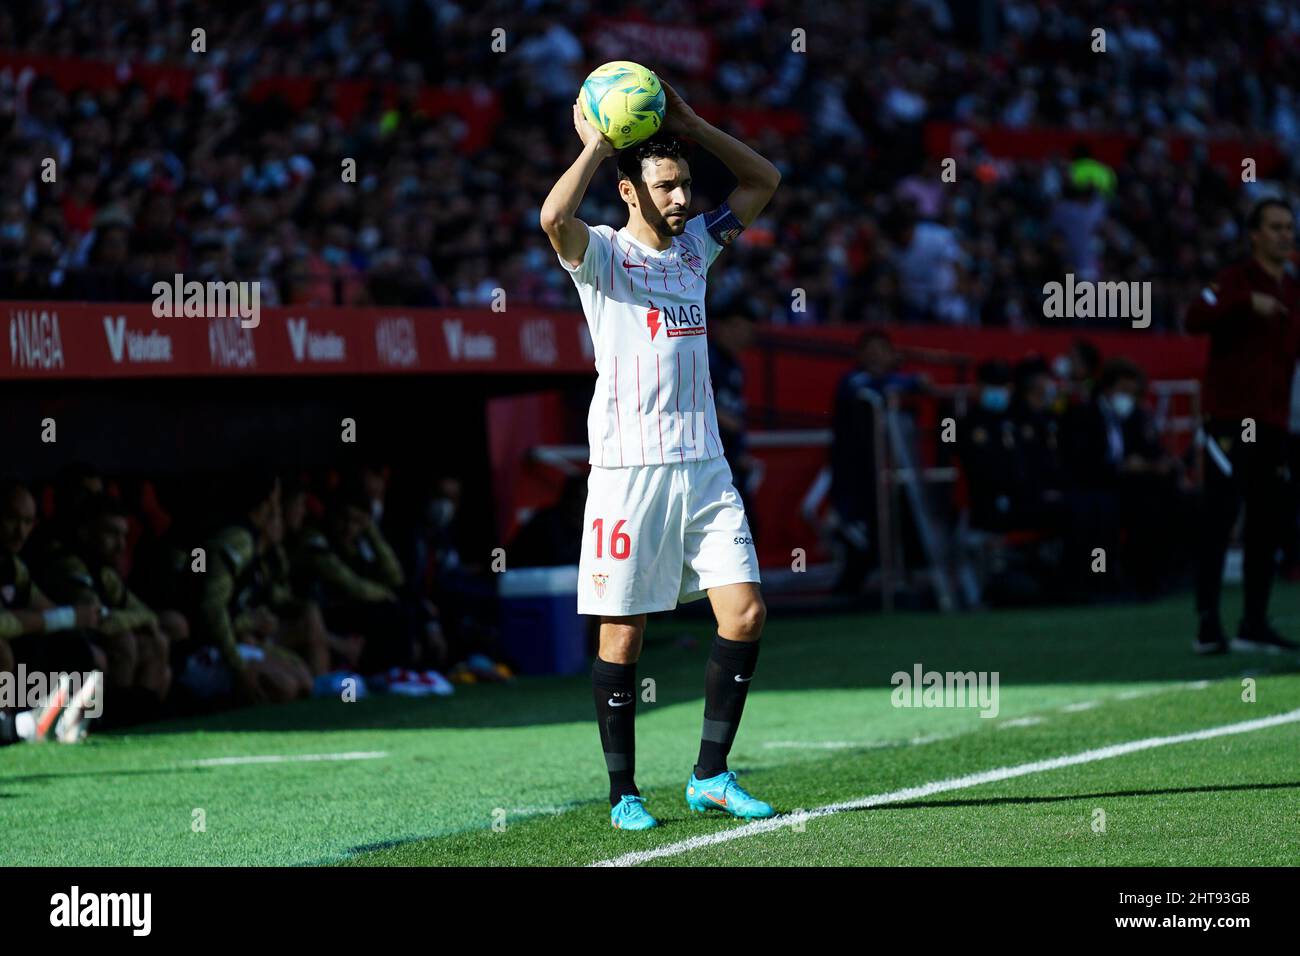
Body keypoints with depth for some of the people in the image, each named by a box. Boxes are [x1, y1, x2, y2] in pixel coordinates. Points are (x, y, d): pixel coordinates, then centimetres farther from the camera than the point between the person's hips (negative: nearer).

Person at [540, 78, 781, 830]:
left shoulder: (695, 246, 15)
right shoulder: (602, 253, -2)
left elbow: (764, 180, 22)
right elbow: (555, 216, -24)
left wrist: (689, 124, 10)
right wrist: (595, 145, -11)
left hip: (704, 464, 6)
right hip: (629, 465, -6)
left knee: (746, 612, -2)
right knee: (623, 632, -2)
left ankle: (711, 776, 7)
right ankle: (623, 792, 6)